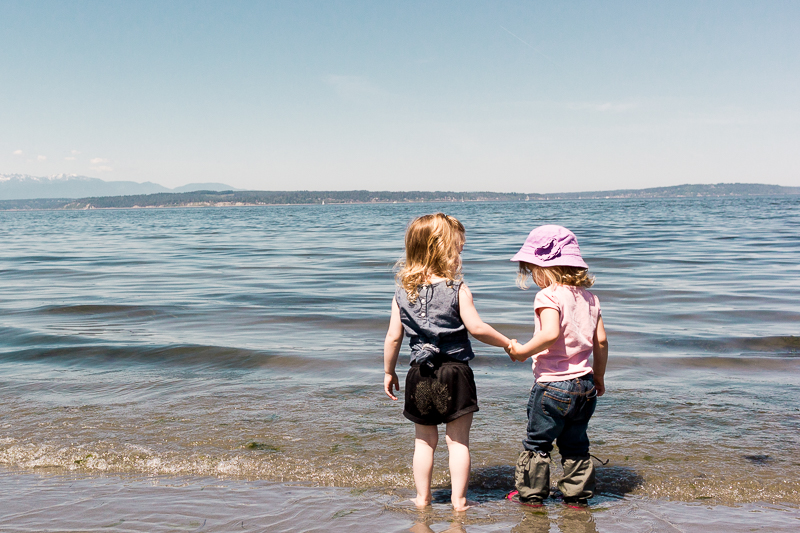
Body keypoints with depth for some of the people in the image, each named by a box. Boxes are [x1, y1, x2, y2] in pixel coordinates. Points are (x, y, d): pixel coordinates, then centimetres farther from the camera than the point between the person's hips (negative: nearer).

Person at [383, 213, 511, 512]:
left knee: (424, 441, 16)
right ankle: (458, 500, 11)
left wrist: (389, 372, 13)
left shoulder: (403, 292, 0)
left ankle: (422, 498, 21)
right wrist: (508, 343, 0)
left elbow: (393, 337, 2)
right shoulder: (457, 289, -11)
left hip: (420, 375, 3)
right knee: (458, 440, 8)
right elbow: (476, 328, -14)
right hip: (455, 374, -3)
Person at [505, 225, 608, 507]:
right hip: (585, 383, 7)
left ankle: (531, 493, 20)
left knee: (537, 443, 10)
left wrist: (522, 351, -18)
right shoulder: (589, 296, 6)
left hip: (553, 385, -7)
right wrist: (599, 376, 18)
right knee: (576, 444, 17)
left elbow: (551, 334, -31)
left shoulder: (548, 296, -15)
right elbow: (601, 341, 8)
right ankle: (577, 495, 22)